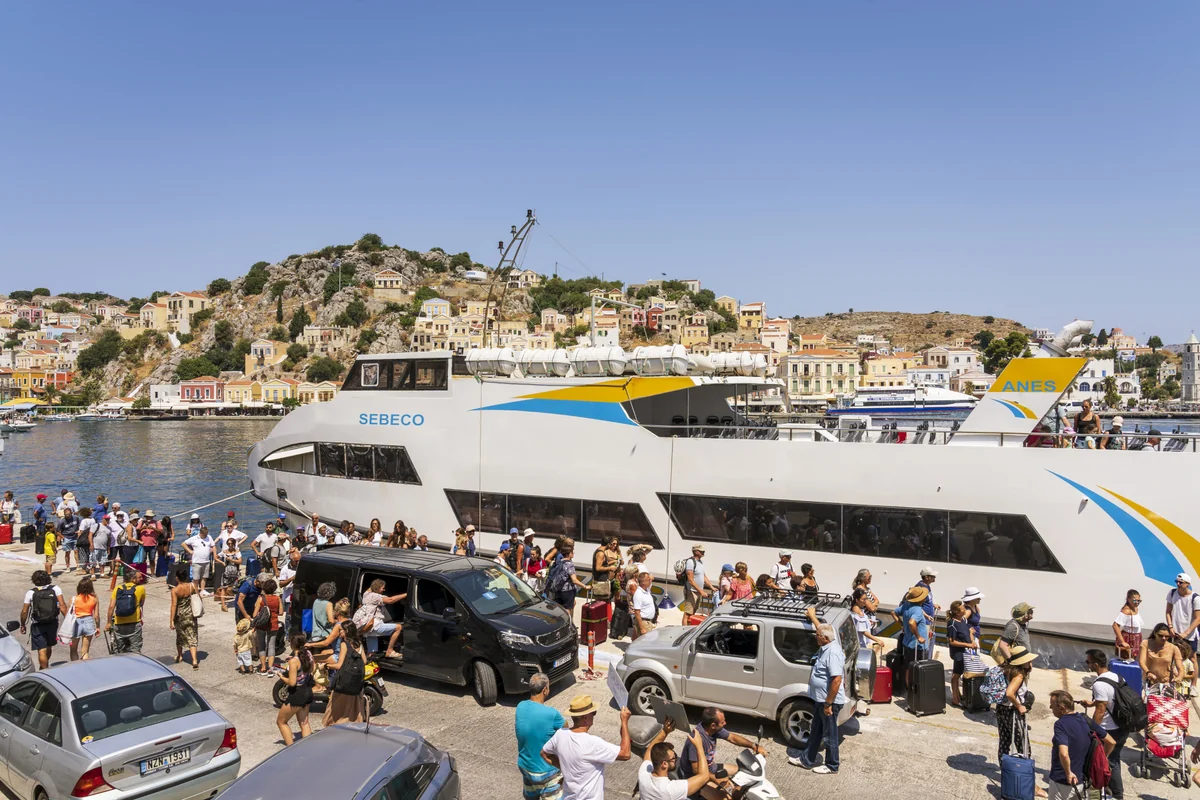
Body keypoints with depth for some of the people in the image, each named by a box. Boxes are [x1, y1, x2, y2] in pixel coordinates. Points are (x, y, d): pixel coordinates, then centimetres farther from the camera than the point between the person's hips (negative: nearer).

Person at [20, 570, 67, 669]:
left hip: (37, 625, -3)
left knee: (42, 650, 1)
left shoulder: (30, 593, -6)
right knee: (49, 647, 22)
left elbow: (24, 611, -5)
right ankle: (44, 667, 41)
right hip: (52, 623, 3)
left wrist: (23, 625, 8)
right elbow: (62, 605, -12)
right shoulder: (55, 589, -4)